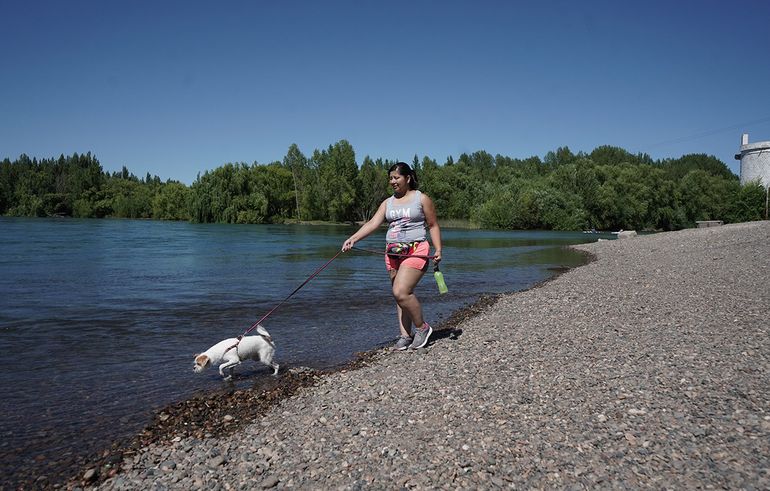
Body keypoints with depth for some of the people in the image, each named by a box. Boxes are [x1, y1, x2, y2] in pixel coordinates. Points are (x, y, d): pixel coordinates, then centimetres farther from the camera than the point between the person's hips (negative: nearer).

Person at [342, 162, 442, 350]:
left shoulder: (421, 199, 2)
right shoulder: (388, 203, 13)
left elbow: (433, 225, 5)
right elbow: (373, 223, 1)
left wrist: (438, 249, -7)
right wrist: (353, 239, -14)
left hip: (415, 251, -6)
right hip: (393, 253, 6)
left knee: (401, 292, -19)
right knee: (400, 295, 7)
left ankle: (422, 327, 0)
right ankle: (405, 335, 14)